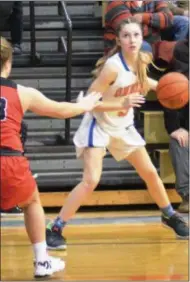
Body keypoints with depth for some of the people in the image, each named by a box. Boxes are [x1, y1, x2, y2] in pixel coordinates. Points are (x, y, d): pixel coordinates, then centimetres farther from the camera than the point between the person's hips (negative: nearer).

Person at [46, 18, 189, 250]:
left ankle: (169, 216, 39)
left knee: (150, 173, 16)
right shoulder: (112, 66, -29)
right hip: (99, 126, -7)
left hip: (123, 126, 7)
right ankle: (54, 229, -14)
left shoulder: (142, 60, -8)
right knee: (91, 180, -20)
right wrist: (122, 104, -38)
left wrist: (158, 86, -2)